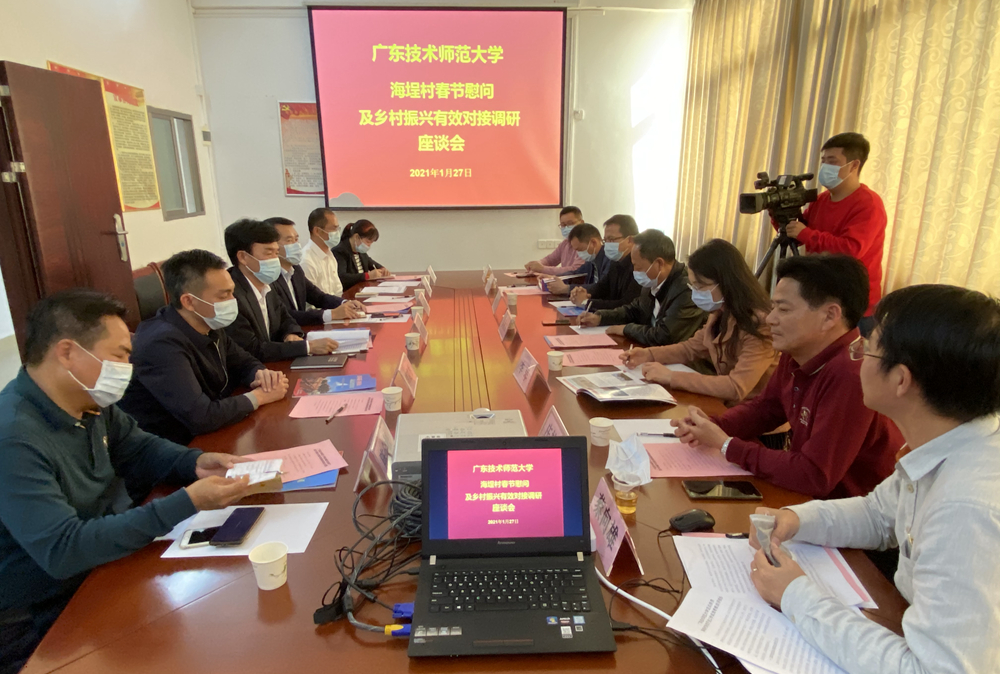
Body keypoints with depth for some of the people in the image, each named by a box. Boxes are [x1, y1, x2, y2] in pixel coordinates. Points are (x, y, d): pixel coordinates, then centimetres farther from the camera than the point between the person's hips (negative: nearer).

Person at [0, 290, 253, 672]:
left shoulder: (90, 402, -3)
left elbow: (139, 447, 11)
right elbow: (62, 550, -32)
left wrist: (196, 463, -10)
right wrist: (186, 503, -34)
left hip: (113, 558, 7)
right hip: (47, 623, -7)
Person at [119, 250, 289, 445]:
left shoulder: (208, 326, -3)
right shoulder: (162, 344, -26)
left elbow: (243, 362, 14)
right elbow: (201, 418, -31)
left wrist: (259, 375, -9)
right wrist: (260, 396, -18)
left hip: (208, 437, 7)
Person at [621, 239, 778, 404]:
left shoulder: (758, 325, -25)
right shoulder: (720, 313, 0)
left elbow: (736, 388, -31)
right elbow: (692, 347, 14)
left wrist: (670, 377, -29)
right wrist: (648, 354, -2)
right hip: (722, 402, 7)